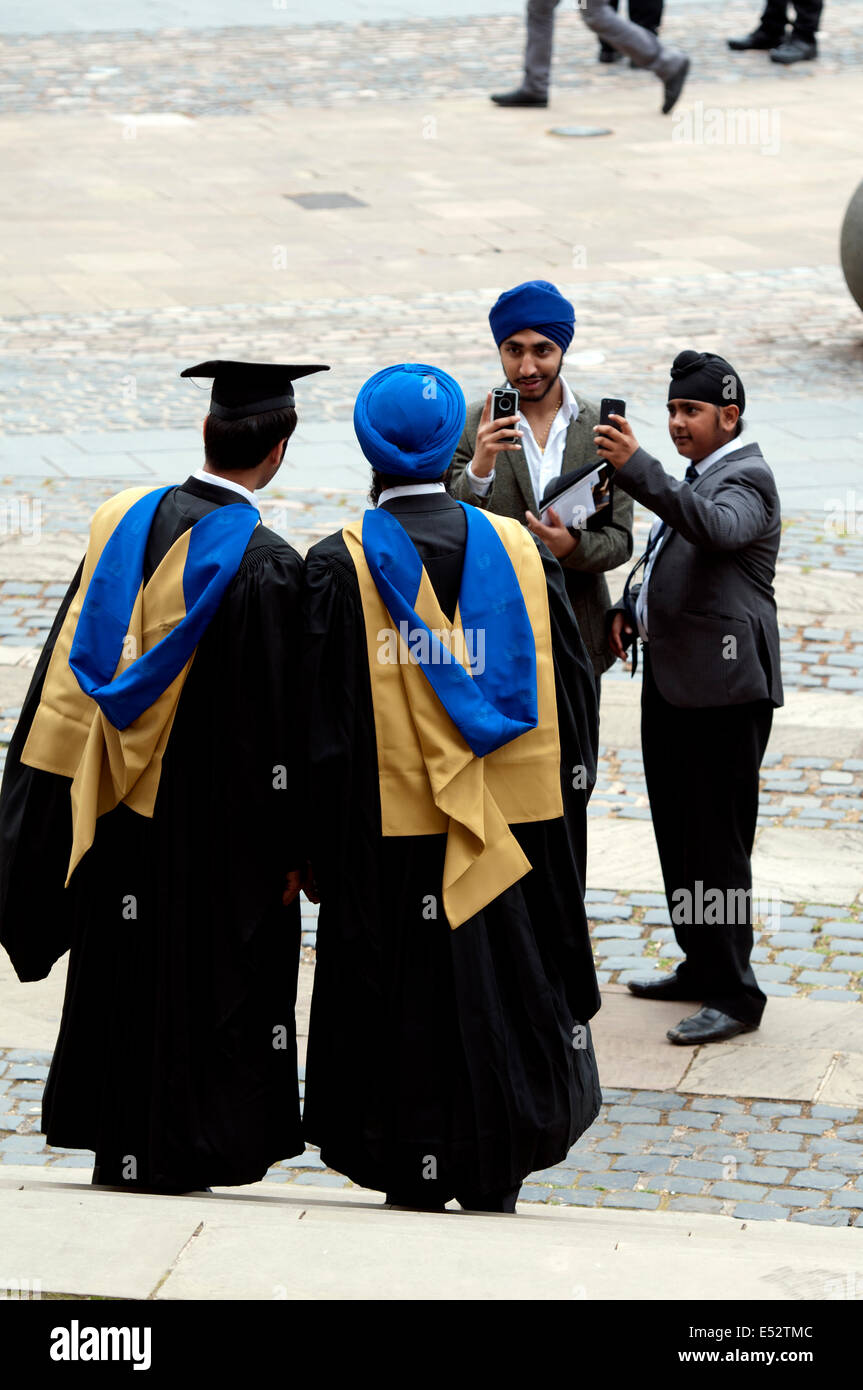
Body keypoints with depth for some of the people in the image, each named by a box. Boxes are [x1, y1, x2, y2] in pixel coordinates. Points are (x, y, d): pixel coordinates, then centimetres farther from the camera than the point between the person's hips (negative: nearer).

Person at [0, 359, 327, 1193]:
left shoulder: (122, 522, -1)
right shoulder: (266, 564, -17)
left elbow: (73, 662, 6)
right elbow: (276, 718, -16)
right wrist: (289, 844, -9)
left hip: (113, 807, 5)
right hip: (209, 813, -5)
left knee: (119, 966, 16)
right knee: (201, 977, 6)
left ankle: (114, 1142, 24)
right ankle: (180, 1148, 11)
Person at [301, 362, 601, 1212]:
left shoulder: (338, 568, -10)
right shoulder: (522, 553, -1)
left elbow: (320, 727, -9)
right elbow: (571, 702, 4)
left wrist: (317, 851, -1)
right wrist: (556, 825, 14)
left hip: (391, 845, -3)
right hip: (516, 840, 3)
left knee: (406, 1015, 7)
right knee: (502, 1008, 14)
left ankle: (415, 1194, 12)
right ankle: (496, 1187, 18)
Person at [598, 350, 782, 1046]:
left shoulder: (746, 479, -11)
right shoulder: (699, 475, 18)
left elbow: (715, 527, -34)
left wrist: (638, 468, -44)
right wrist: (630, 608, 10)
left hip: (724, 688, -10)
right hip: (671, 681, 10)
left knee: (718, 844, -8)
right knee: (678, 834, 16)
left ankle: (736, 996, -3)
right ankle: (701, 968, 27)